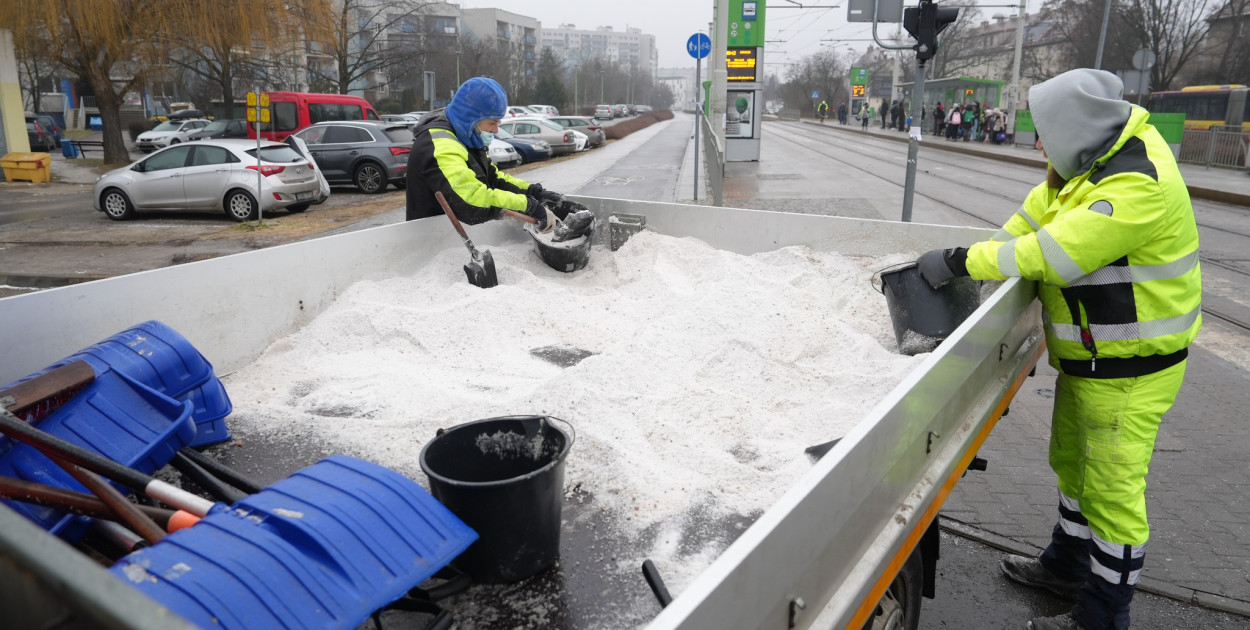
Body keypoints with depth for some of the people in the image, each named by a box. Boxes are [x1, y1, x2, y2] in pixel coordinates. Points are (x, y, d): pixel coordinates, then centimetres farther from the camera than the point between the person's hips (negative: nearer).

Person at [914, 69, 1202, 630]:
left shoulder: (1137, 187, -28)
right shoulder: (1091, 157, 1)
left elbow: (1050, 255, -30)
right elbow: (1031, 221, 7)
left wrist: (960, 262, -23)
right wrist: (974, 261, -4)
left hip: (1129, 366, -10)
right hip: (1088, 354, 10)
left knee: (1111, 489, 3)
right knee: (1072, 463, 23)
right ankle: (1067, 567, 44)